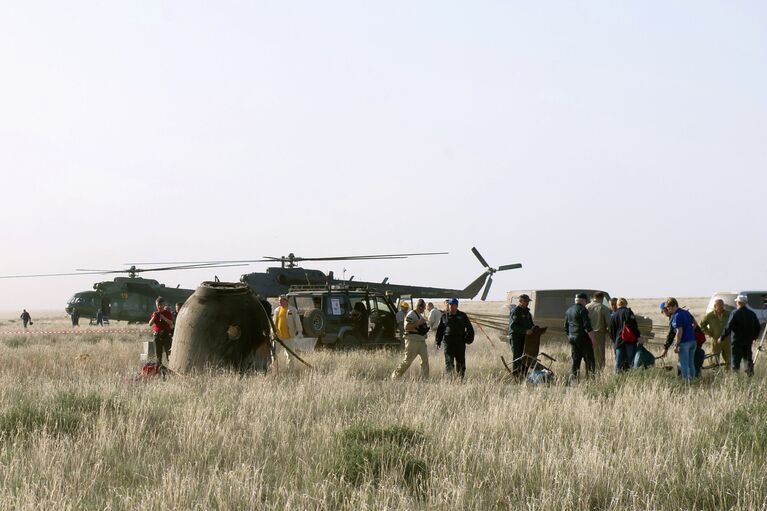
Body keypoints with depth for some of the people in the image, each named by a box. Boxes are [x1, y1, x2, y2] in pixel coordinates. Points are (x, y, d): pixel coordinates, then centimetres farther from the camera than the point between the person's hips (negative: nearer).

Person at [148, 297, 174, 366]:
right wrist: (153, 317, -13)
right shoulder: (155, 314, 10)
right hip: (157, 334, 3)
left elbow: (171, 323, -11)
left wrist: (163, 317, -22)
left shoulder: (168, 313, 0)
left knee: (168, 352, -11)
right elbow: (150, 324, 3)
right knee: (158, 353, 7)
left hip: (166, 334, -3)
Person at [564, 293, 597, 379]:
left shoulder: (568, 311, 13)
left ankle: (572, 377, 6)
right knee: (589, 360, -4)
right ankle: (590, 376, -10)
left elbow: (566, 327, 20)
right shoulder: (582, 310, -12)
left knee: (575, 360, 10)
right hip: (583, 338, -8)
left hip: (572, 338, 8)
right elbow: (587, 327, -16)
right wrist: (593, 340, -13)